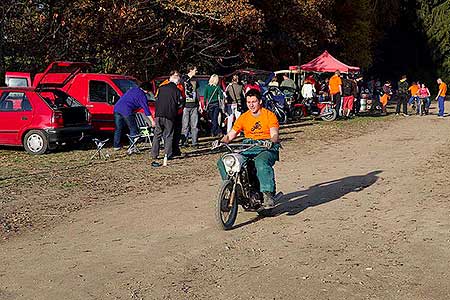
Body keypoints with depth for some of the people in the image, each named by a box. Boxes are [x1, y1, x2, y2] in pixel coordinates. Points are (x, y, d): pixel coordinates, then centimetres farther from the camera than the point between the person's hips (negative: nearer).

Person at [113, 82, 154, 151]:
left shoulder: (132, 90, 24)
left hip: (117, 108, 7)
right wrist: (152, 121, 3)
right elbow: (146, 109, -1)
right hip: (126, 111, -7)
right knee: (133, 129, 6)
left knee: (118, 129, 16)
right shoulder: (142, 95, 1)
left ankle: (116, 146, 20)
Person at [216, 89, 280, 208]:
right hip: (247, 147, 5)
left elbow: (275, 134, -9)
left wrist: (270, 142, -33)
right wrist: (221, 142, -9)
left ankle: (268, 194, -39)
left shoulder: (269, 115, 3)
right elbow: (231, 135, 12)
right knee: (223, 162, -15)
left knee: (261, 162, -41)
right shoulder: (243, 117, 15)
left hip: (266, 148, -5)